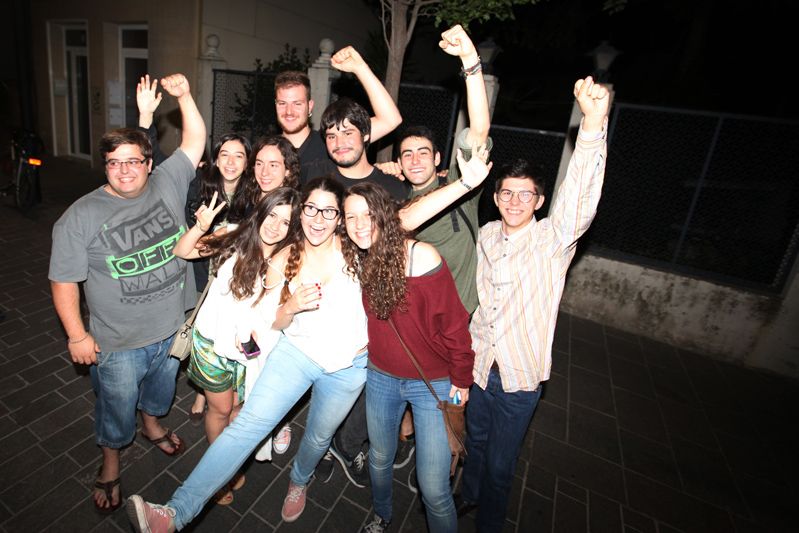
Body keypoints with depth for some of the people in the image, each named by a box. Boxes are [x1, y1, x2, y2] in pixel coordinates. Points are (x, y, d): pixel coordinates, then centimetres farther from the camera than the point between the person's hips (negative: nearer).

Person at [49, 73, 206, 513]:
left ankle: (152, 425, 59)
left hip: (172, 328, 3)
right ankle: (110, 466, 45)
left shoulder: (166, 186, -5)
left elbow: (195, 141, -4)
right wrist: (76, 335, -11)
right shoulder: (81, 216, -13)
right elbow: (64, 280, -10)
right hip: (117, 344, -3)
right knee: (116, 409, 17)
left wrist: (184, 96, -15)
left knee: (159, 391, 28)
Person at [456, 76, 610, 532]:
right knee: (476, 439, 27)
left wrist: (594, 126, -47)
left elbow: (580, 202, -35)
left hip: (520, 375, -4)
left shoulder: (553, 240, -15)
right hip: (479, 363, 4)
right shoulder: (487, 236, -2)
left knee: (500, 463, 15)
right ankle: (469, 494, 56)